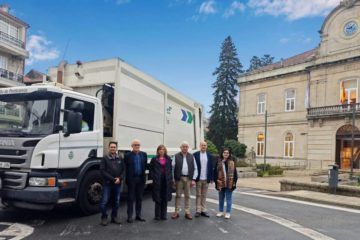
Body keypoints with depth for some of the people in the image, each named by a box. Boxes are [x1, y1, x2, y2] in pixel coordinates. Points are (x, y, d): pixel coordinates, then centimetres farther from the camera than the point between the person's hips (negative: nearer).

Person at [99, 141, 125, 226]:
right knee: (104, 201, -5)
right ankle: (104, 217, 11)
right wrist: (112, 179, -14)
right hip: (107, 183, -3)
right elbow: (102, 171, -8)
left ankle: (114, 216, 23)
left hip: (118, 184, 3)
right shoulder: (105, 158, -2)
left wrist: (119, 178, -10)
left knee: (116, 201, 9)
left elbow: (123, 170, 8)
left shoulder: (120, 159, 8)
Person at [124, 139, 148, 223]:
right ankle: (129, 216, 10)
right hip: (131, 179, -3)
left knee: (139, 198, 11)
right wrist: (127, 178, -3)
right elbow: (125, 168, -2)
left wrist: (143, 175, 3)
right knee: (131, 198, 3)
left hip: (141, 179, 4)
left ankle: (138, 215, 22)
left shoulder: (144, 154, 5)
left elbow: (145, 166, 8)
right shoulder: (128, 155, -4)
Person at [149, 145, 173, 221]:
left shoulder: (168, 159, 9)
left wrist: (170, 178, 1)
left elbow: (171, 169, 10)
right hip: (157, 181, -2)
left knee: (165, 199, 6)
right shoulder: (154, 159, 2)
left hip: (166, 181, 3)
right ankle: (157, 215, 10)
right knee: (158, 199, 1)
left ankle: (163, 215, 16)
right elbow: (151, 169, 3)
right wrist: (153, 177, -7)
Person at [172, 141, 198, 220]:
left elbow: (195, 168, 6)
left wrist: (193, 179, -2)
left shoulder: (191, 156, 6)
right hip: (179, 178, -2)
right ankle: (176, 212, 14)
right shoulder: (176, 156, 0)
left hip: (188, 179, 2)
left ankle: (187, 212, 16)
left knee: (187, 196, 8)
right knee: (178, 195, 5)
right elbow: (173, 168, -2)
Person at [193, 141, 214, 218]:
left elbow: (211, 167, 7)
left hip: (206, 179, 3)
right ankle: (198, 210, 9)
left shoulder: (209, 156, 8)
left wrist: (211, 178, 2)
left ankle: (203, 210, 15)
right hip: (198, 179, -2)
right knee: (198, 195, 4)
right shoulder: (195, 155, -2)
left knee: (204, 195, 9)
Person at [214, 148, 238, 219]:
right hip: (221, 184, 1)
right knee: (221, 198, 14)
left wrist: (234, 182, -3)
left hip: (229, 184, -1)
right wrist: (217, 180, -8)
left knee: (229, 199, 6)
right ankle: (221, 211, 27)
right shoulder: (218, 162, 1)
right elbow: (215, 172, 4)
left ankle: (228, 213, 16)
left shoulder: (232, 163, 1)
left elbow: (235, 173, 3)